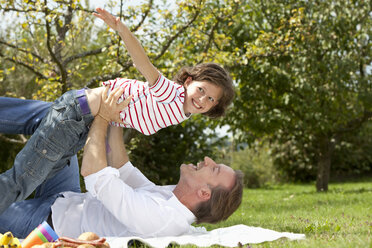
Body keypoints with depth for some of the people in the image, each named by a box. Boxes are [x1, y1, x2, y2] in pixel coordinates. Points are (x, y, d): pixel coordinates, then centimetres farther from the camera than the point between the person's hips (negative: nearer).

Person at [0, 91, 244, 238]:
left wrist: (103, 119, -24)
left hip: (47, 218, -8)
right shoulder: (172, 195, -7)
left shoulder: (159, 217, -36)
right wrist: (116, 121, -1)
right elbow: (124, 174, 4)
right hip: (71, 200, 8)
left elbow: (93, 175, -34)